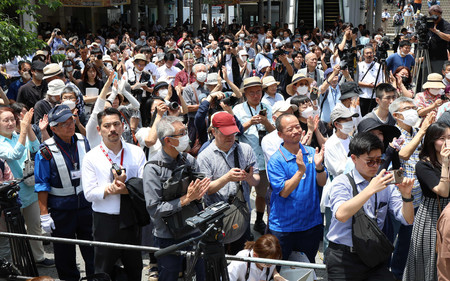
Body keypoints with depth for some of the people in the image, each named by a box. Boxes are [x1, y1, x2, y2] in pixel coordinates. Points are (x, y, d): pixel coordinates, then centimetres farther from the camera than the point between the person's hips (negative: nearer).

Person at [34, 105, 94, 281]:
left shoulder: (83, 142, 1)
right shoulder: (46, 151, -11)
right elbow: (42, 185, -8)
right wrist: (44, 215, -11)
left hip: (86, 205, 3)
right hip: (60, 209, -3)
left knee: (92, 248, 11)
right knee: (64, 253, 9)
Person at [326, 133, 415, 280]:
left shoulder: (385, 183, 6)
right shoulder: (342, 182, -6)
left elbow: (408, 220, 4)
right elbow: (341, 215, -26)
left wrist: (406, 195, -15)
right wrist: (371, 189, -29)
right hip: (343, 259, -3)